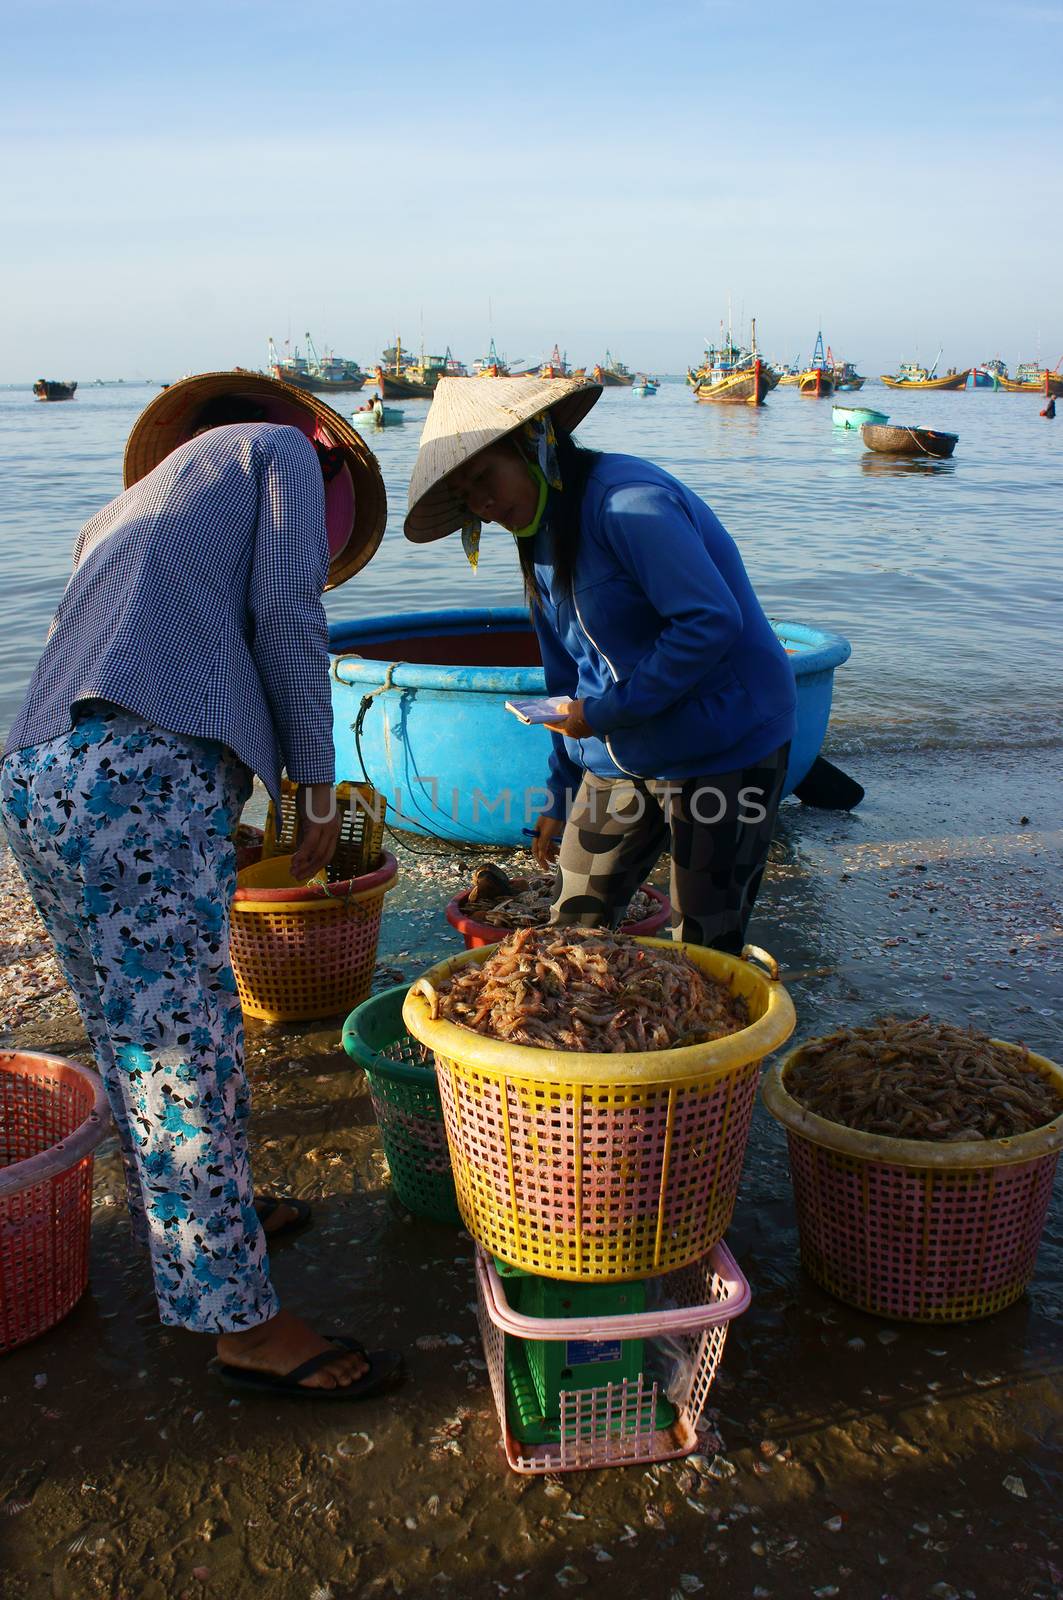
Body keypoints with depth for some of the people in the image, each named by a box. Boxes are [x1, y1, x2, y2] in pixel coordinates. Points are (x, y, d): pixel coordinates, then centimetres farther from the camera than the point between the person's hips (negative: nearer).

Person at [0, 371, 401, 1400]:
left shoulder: (128, 507, 37)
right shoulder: (281, 450, 17)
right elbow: (285, 616, 1)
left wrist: (219, 846, 37)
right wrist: (316, 785, 8)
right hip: (141, 775, -9)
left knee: (131, 1040, 21)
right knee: (184, 1054, -3)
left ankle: (178, 1222, 39)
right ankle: (241, 1322, 8)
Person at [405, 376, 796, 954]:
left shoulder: (628, 501, -19)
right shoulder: (540, 536, 10)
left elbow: (711, 622, -25)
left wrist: (608, 711, -20)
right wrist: (562, 797, 18)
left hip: (725, 749, -8)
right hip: (621, 757, 8)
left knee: (702, 950, 0)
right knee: (572, 930, 9)